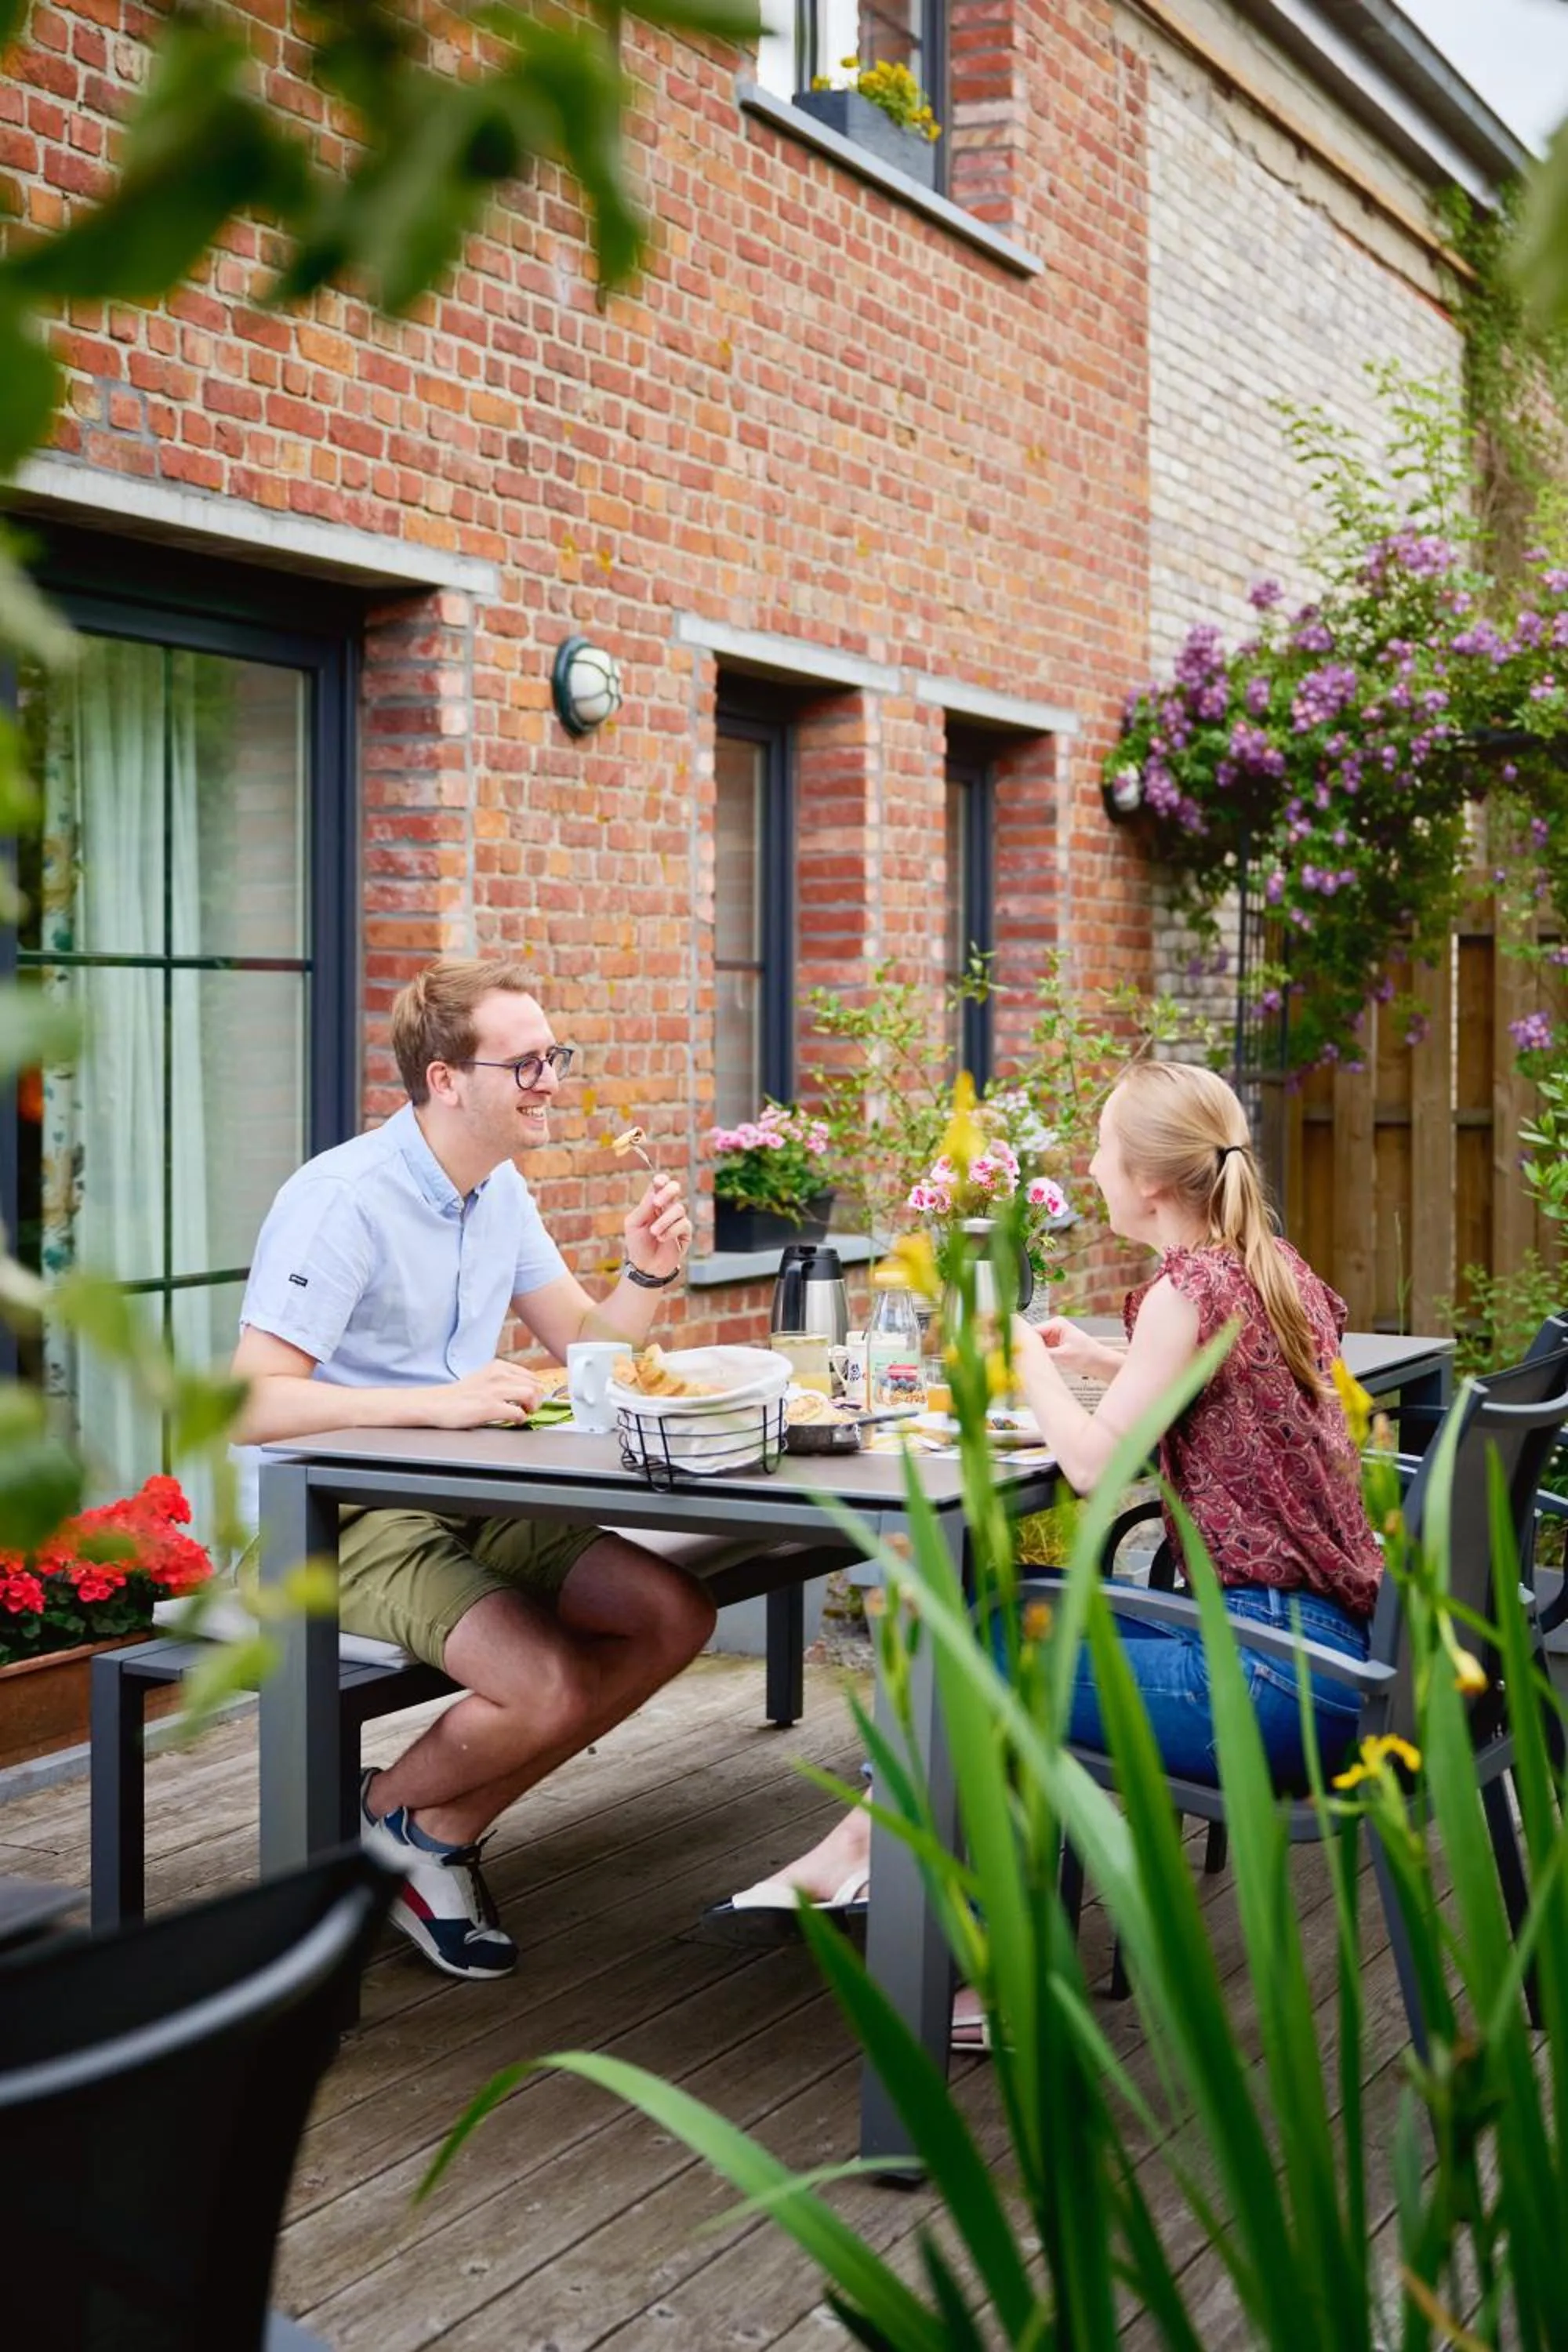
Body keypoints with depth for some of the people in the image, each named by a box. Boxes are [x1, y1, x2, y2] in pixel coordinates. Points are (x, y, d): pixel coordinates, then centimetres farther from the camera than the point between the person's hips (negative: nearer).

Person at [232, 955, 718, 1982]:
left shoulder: (499, 1192, 9)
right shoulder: (343, 1202, -19)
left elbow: (585, 1348, 14)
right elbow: (251, 1402, -26)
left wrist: (648, 1275, -7)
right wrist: (441, 1403, -35)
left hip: (467, 1504, 9)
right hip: (336, 1523, -9)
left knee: (675, 1613, -8)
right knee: (552, 1686, -27)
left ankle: (449, 1826, 5)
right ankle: (390, 1813, 5)